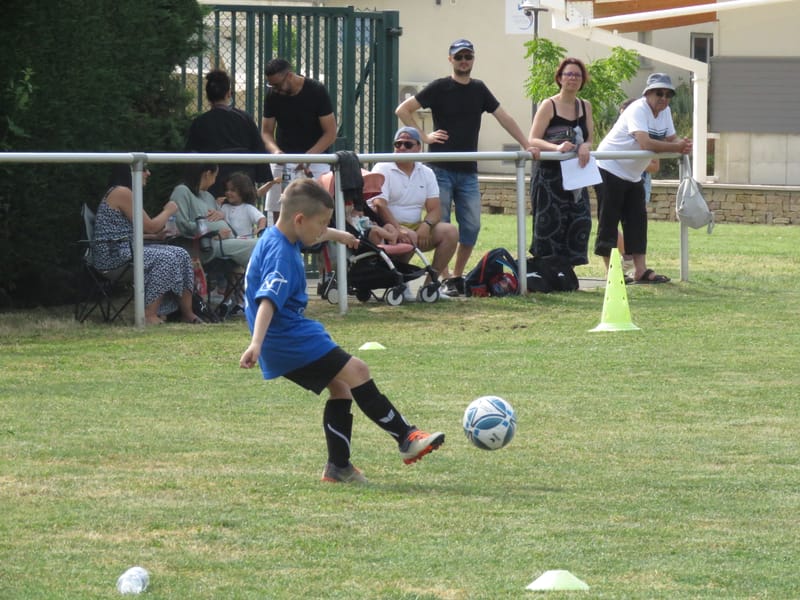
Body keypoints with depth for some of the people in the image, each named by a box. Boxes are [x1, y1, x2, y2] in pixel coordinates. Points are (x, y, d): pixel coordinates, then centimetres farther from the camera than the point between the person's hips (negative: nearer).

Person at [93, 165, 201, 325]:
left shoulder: (122, 192, 19)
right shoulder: (122, 193, -14)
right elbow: (149, 226, -14)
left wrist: (156, 236, 11)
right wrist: (168, 211, 2)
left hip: (126, 249, 10)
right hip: (114, 254, -10)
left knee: (181, 255, 1)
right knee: (165, 258, -23)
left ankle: (188, 314, -1)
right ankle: (149, 315, -22)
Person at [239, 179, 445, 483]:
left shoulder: (278, 238, 11)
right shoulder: (280, 253, -22)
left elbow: (315, 234, 35)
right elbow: (268, 300, -35)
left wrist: (338, 235, 56)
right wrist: (256, 344, -46)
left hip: (289, 338, 11)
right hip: (290, 340, -11)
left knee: (341, 387, 13)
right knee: (355, 371, -14)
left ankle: (338, 467, 16)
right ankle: (406, 438, -11)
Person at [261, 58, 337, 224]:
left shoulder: (317, 91, -10)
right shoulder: (272, 95, 0)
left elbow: (331, 133, -10)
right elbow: (266, 131, 5)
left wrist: (308, 156, -24)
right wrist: (275, 150, -18)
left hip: (314, 163, -3)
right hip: (283, 160, 4)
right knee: (278, 214, -3)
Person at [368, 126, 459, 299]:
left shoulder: (426, 173, 13)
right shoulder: (383, 169, -3)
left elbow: (435, 209, 5)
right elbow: (379, 205, -17)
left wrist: (426, 226, -19)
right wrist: (398, 230, -33)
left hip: (416, 228, 5)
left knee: (450, 231, -17)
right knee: (408, 238, -37)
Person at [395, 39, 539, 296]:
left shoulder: (478, 89, 12)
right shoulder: (439, 88, -2)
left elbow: (504, 118, 15)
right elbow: (403, 110, -4)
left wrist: (527, 146, 8)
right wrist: (424, 137, -9)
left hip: (468, 171, 4)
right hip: (441, 169, -4)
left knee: (471, 227, 0)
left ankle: (457, 277, 12)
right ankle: (442, 278, -2)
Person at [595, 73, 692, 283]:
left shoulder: (665, 112, 6)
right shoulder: (638, 110, -22)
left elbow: (672, 139, 4)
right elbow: (645, 143, -35)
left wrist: (683, 145, -20)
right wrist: (677, 147, -30)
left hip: (632, 175, 9)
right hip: (610, 169, -9)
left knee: (637, 221, 3)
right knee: (608, 222, -5)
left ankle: (641, 271, 3)